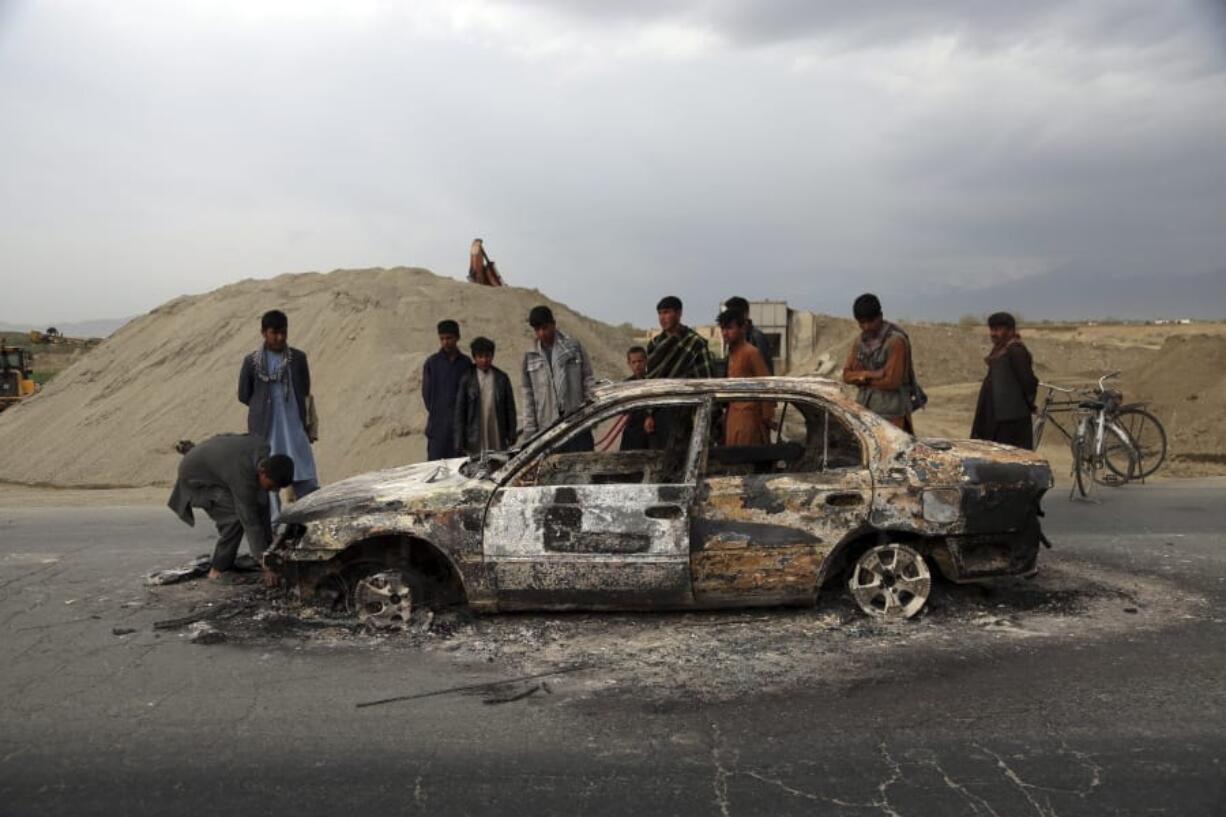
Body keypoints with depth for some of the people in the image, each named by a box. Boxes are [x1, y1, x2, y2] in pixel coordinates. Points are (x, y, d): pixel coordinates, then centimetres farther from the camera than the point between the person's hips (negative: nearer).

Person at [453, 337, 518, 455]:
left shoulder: (502, 378, 7)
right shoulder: (467, 380, 3)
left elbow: (510, 408, 9)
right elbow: (460, 411, 2)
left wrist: (511, 436, 4)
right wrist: (460, 443, -2)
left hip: (498, 439, 1)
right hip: (475, 440, -1)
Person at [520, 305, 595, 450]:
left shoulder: (574, 347, 3)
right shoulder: (530, 357, 7)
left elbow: (588, 381, 4)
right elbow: (527, 394, 7)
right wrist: (529, 430, 2)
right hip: (547, 426, 2)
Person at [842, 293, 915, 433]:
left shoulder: (896, 341, -12)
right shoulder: (860, 341, 9)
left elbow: (892, 381, -17)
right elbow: (847, 375, 6)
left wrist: (862, 378, -5)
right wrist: (869, 374, -13)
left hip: (890, 415, -6)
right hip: (864, 412, 6)